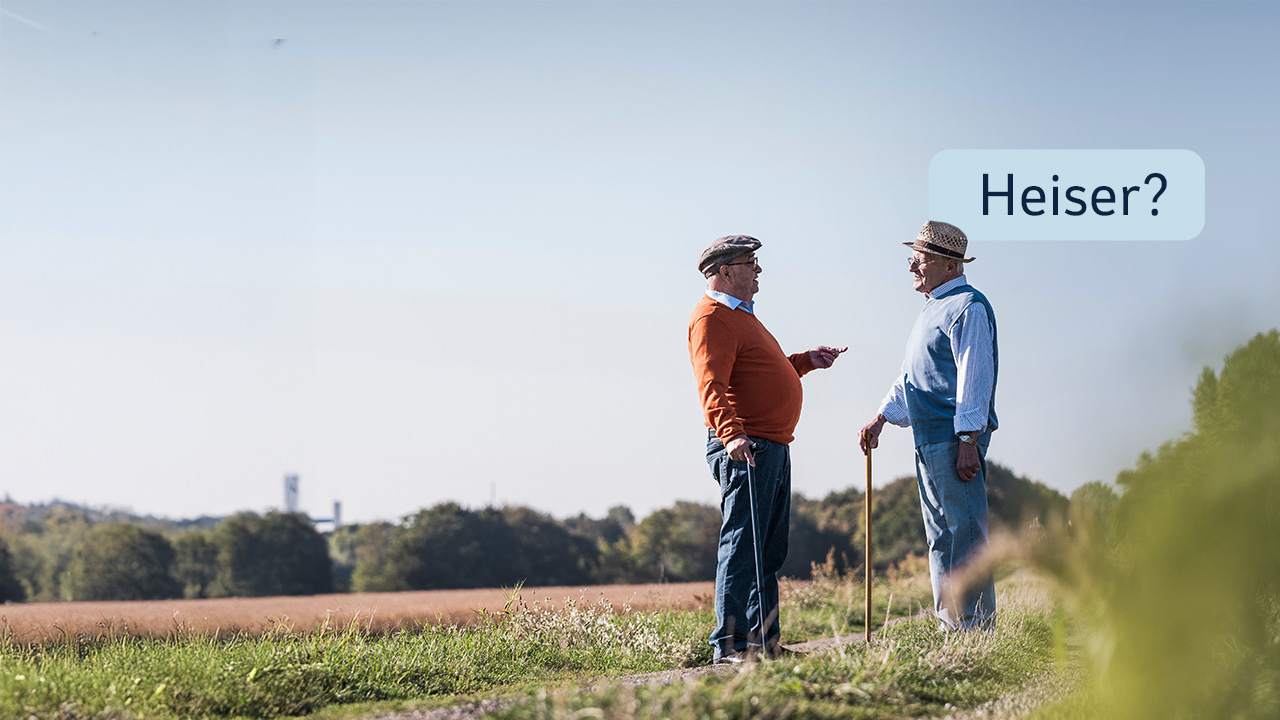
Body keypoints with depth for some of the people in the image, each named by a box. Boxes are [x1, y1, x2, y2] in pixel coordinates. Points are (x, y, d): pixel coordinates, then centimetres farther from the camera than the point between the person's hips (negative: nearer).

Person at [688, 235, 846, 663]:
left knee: (770, 551, 14)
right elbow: (712, 384, -24)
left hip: (773, 449, 11)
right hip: (744, 449, -11)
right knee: (742, 546, -12)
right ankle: (731, 644, -11)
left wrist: (806, 361, 29)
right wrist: (730, 433, -37)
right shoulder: (712, 317, -10)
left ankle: (764, 639, 20)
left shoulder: (740, 314, 24)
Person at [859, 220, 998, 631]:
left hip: (955, 439, -10)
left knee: (965, 534, -9)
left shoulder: (968, 307, -10)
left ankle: (977, 627, -8)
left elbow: (974, 377, -17)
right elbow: (909, 377, 28)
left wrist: (968, 441, -21)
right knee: (941, 537, 11)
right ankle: (950, 626, 16)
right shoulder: (932, 309, 21)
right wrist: (881, 419, 20)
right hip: (928, 441, 10)